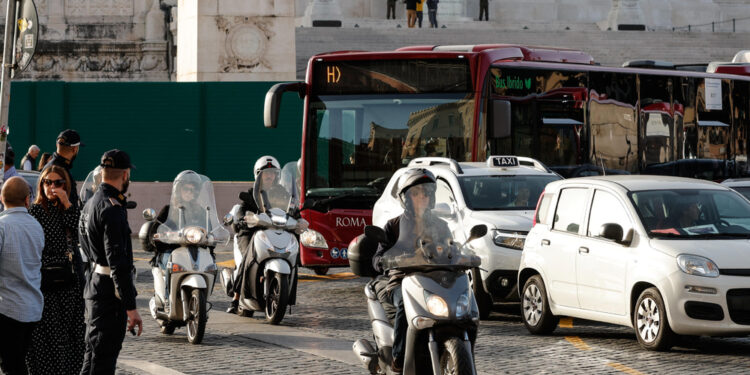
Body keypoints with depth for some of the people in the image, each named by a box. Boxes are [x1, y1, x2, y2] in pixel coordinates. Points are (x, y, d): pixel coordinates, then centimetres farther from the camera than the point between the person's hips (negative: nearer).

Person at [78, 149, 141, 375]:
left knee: (94, 355, 18)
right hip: (110, 291, -10)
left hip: (94, 286, 10)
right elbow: (118, 262, -24)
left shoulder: (90, 204, 13)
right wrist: (131, 307, -24)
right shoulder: (112, 209, -19)